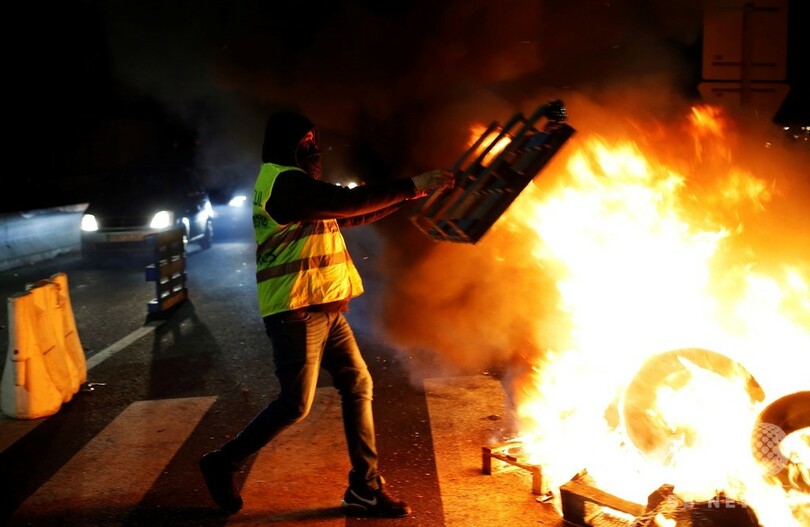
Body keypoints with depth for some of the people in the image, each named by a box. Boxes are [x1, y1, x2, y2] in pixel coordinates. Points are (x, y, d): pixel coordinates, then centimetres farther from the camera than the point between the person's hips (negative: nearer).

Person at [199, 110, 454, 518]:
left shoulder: (299, 184, 20)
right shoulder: (282, 180, -13)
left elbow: (351, 216, 20)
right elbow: (347, 202, -22)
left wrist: (408, 194, 12)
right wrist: (412, 187, -19)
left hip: (326, 310, 10)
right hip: (297, 312, -10)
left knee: (358, 385, 5)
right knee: (296, 404, -3)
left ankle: (365, 488, 11)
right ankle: (223, 463, 16)